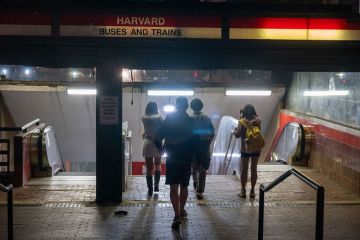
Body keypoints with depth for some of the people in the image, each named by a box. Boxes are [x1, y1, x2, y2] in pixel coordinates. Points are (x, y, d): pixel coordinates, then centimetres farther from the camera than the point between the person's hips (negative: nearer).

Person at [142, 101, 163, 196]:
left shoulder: (144, 118, 1)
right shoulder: (159, 117, -6)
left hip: (147, 143, 1)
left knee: (149, 167, 5)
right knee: (158, 165, 19)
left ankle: (150, 189, 3)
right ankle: (156, 185, 8)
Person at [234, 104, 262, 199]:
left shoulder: (242, 121, -12)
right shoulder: (258, 120, -5)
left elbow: (237, 135, -15)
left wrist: (235, 130, 7)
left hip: (245, 149, -2)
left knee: (244, 169, 8)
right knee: (254, 169, 11)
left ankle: (243, 191, 12)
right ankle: (252, 191, 15)